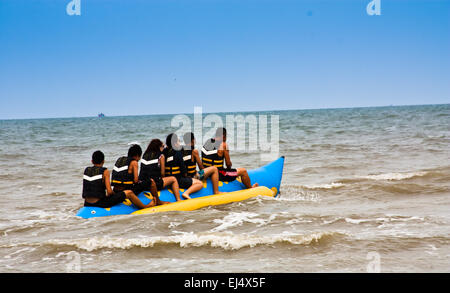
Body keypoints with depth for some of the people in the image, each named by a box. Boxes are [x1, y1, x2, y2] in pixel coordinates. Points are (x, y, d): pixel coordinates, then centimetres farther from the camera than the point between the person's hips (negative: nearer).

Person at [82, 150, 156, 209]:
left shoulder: (86, 170, 7)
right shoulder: (105, 171, -9)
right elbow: (109, 191, -15)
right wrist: (114, 194, 8)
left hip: (87, 204, 7)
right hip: (99, 203, -6)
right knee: (129, 193, 3)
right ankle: (145, 206, 22)